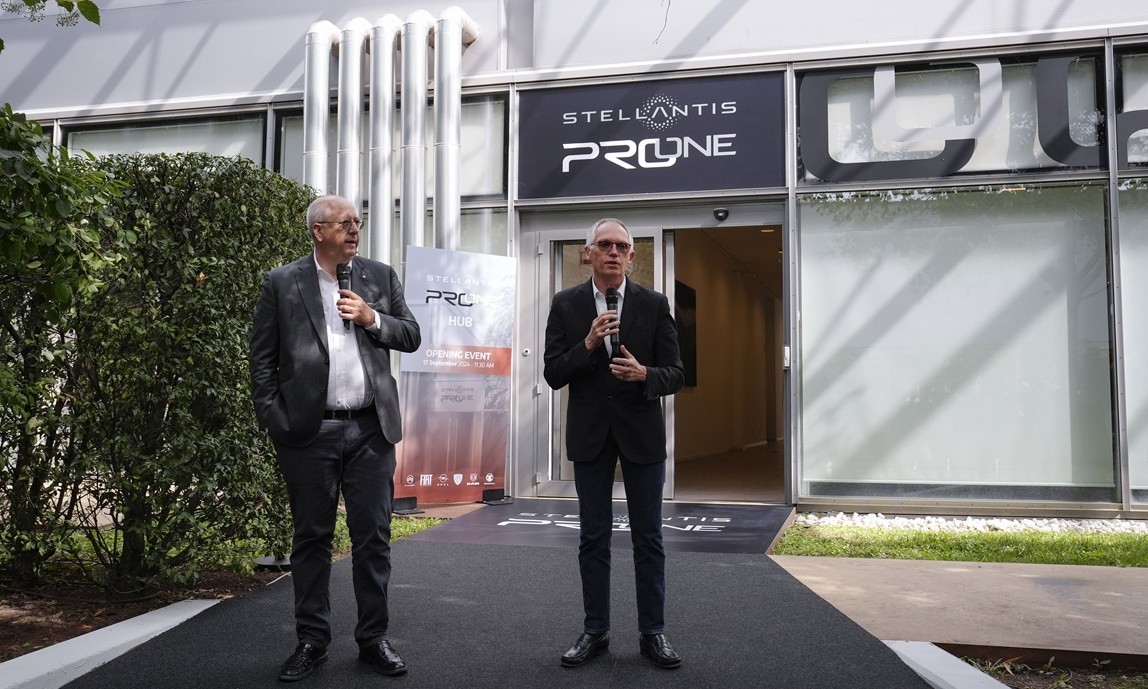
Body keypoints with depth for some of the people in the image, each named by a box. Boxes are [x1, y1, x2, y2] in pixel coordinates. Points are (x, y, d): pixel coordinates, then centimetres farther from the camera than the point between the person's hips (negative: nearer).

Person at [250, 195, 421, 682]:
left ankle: (373, 639, 18)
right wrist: (273, 422, -5)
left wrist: (372, 318, -8)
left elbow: (411, 336, 9)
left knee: (373, 537, 6)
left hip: (371, 428, 2)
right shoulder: (282, 283, 3)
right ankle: (312, 641, 19)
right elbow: (262, 358, 2)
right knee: (311, 536, 7)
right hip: (309, 431, -2)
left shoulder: (380, 276, 10)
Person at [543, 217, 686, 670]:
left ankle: (652, 633, 17)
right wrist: (587, 345, -19)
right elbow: (552, 374, -4)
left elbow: (676, 374, -1)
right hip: (590, 433, 1)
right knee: (593, 537, 9)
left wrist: (644, 375, -22)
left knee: (648, 537, 6)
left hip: (641, 431, 0)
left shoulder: (654, 305, -1)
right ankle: (595, 632, 20)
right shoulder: (566, 305, 1)